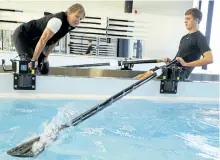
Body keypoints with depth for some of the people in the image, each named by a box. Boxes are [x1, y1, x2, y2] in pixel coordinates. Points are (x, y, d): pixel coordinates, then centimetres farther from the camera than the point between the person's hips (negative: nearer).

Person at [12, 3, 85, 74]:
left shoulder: (70, 25, -8)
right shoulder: (58, 21, -34)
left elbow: (54, 41, 1)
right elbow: (43, 40, -34)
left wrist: (46, 56, -1)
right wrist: (34, 60, -30)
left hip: (34, 41, 8)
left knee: (44, 70, 5)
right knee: (29, 65, -24)